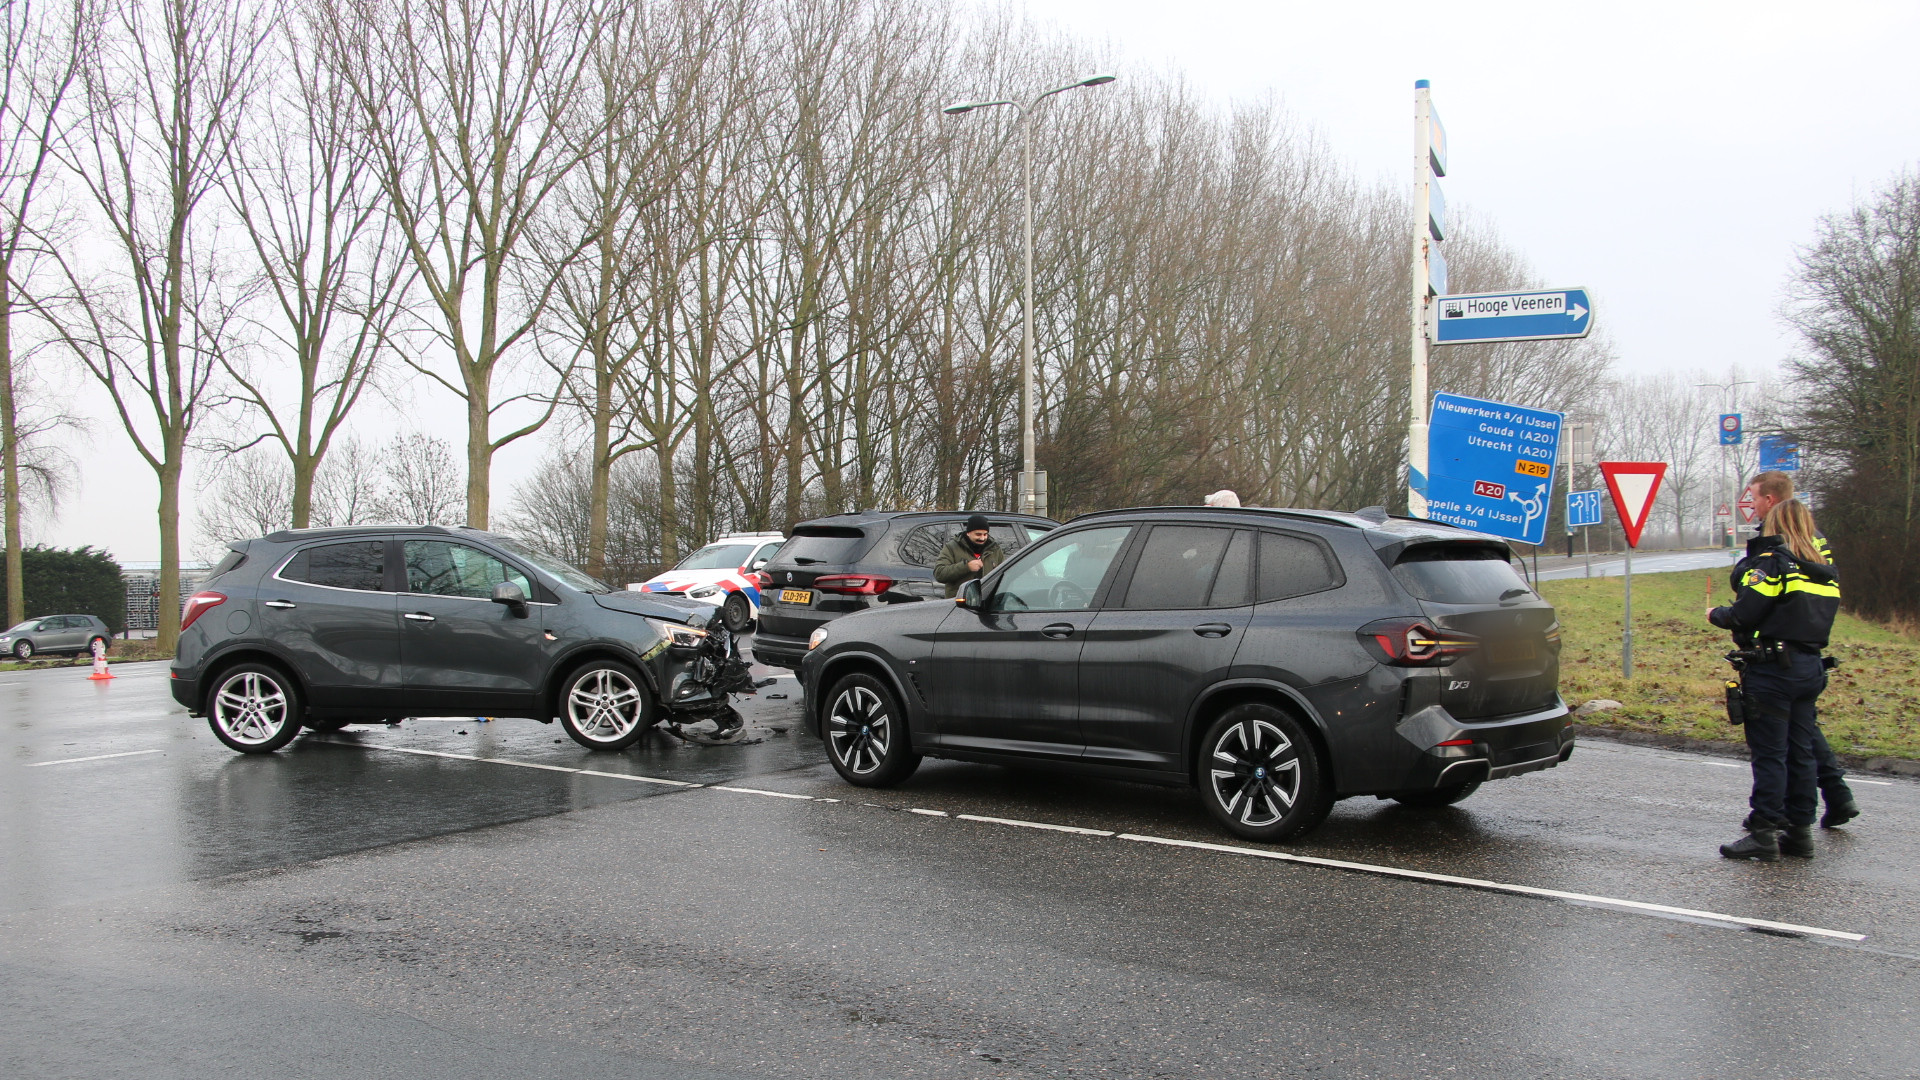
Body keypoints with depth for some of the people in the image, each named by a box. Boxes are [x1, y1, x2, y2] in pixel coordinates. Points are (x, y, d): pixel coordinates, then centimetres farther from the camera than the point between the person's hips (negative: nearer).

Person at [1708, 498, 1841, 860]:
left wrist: (1716, 615, 4)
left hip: (1773, 670, -8)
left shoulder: (1772, 562, -11)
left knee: (1769, 754, -5)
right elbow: (1814, 619, 18)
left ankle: (1764, 833, -3)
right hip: (1810, 668, 8)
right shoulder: (1824, 572, 13)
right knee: (1800, 752, 12)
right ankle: (1800, 830, 16)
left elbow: (1743, 616, -16)